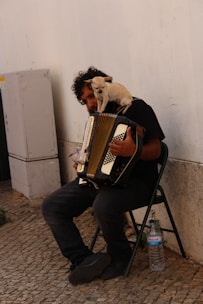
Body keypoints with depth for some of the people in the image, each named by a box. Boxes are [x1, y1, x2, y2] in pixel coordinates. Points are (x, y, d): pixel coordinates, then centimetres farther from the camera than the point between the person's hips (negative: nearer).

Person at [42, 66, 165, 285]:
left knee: (103, 206, -38)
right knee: (51, 206, -5)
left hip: (134, 180, -8)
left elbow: (155, 150, -16)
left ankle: (120, 257, -9)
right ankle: (83, 260, -13)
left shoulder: (137, 108, -7)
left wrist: (133, 151, -36)